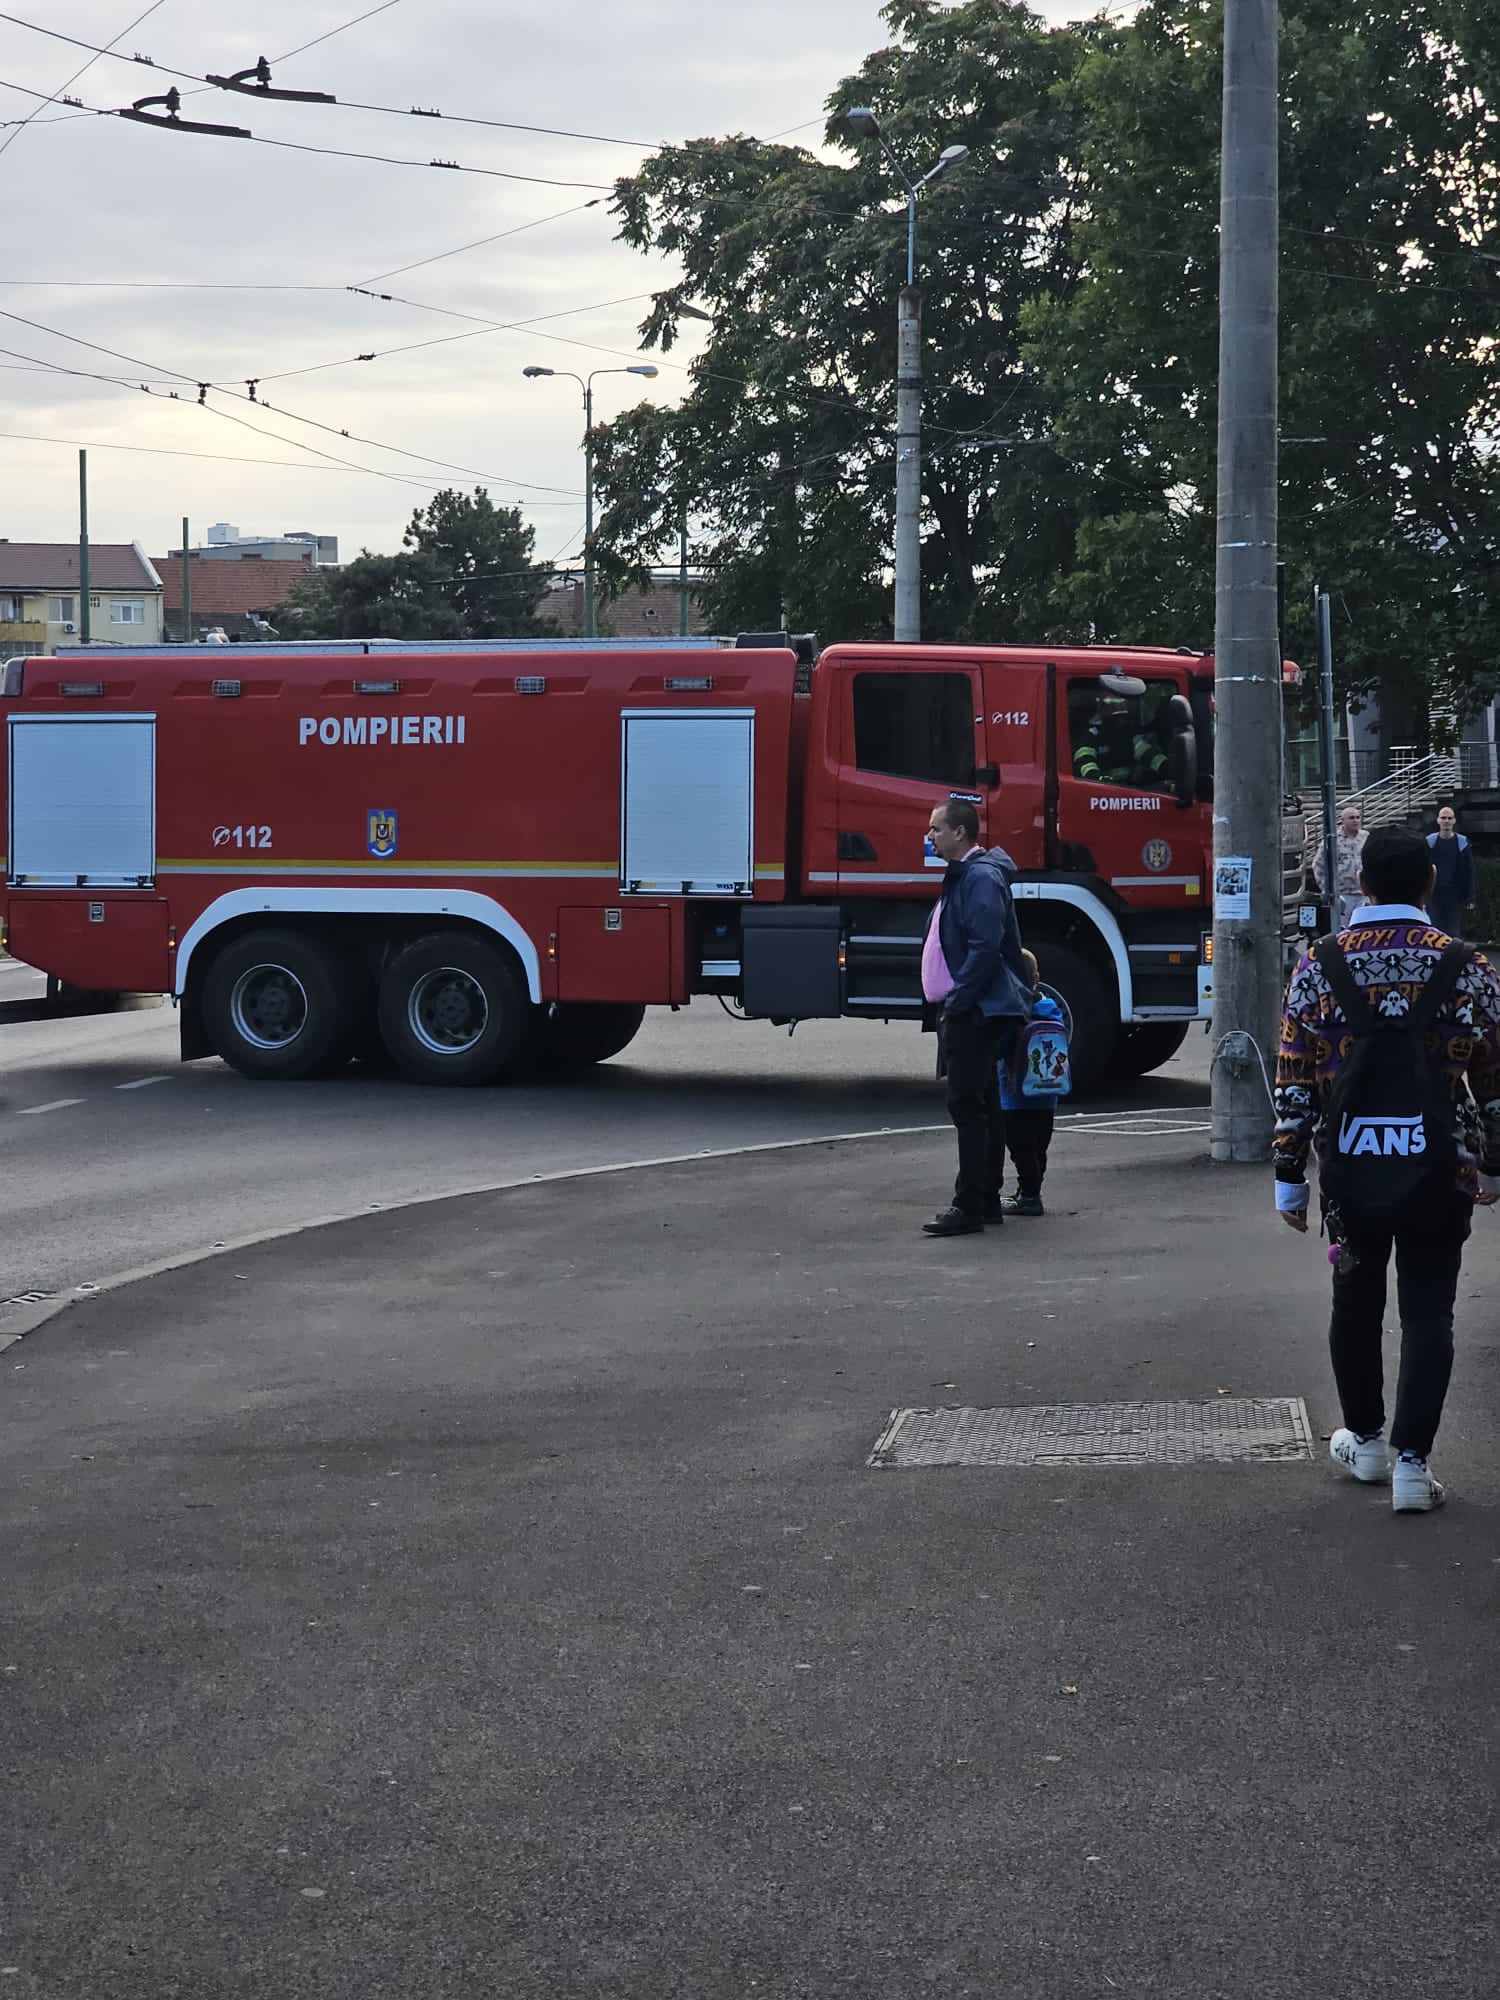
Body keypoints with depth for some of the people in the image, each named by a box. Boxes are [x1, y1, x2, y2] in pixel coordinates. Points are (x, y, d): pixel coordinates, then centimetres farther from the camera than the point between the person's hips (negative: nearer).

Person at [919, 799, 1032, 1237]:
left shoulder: (982, 879, -16)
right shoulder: (959, 877, 17)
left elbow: (985, 947, -25)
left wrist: (956, 1001, -21)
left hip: (974, 1012, -11)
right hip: (966, 1012, 11)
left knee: (969, 1106, -11)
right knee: (981, 1106, 13)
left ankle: (969, 1206, -10)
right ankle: (986, 1201, 19)